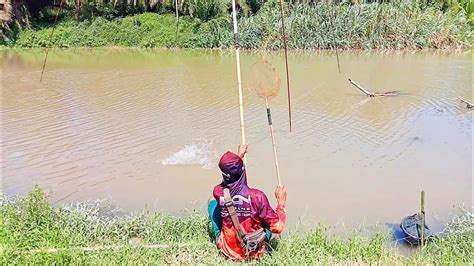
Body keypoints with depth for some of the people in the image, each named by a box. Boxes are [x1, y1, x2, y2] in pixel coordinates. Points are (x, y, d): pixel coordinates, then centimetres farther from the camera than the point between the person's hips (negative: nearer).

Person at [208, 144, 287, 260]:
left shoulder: (218, 193, -18)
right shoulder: (257, 196, -28)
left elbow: (227, 182, 8)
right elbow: (277, 227, -19)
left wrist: (239, 156, 18)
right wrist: (281, 202, -4)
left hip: (227, 250, 1)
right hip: (254, 253, -1)